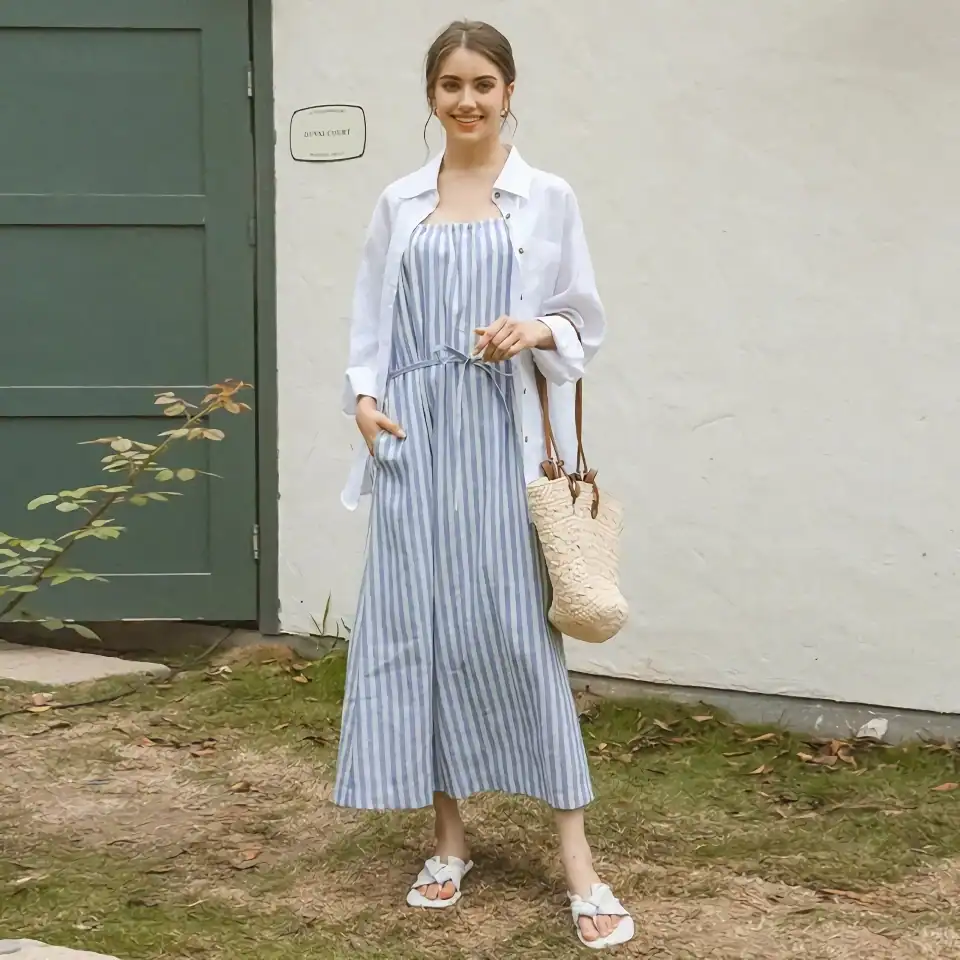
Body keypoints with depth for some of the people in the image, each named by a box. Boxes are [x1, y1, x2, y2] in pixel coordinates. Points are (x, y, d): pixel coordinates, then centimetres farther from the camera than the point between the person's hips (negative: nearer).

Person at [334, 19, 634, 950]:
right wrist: (363, 397, -5)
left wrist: (538, 331, -14)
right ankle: (449, 840, 16)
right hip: (415, 432, 3)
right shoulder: (399, 204, 10)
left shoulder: (547, 199, 4)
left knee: (517, 630, -5)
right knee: (417, 625, 2)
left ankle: (579, 866, 0)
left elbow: (585, 324, 6)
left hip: (502, 434, -2)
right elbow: (369, 326, 12)